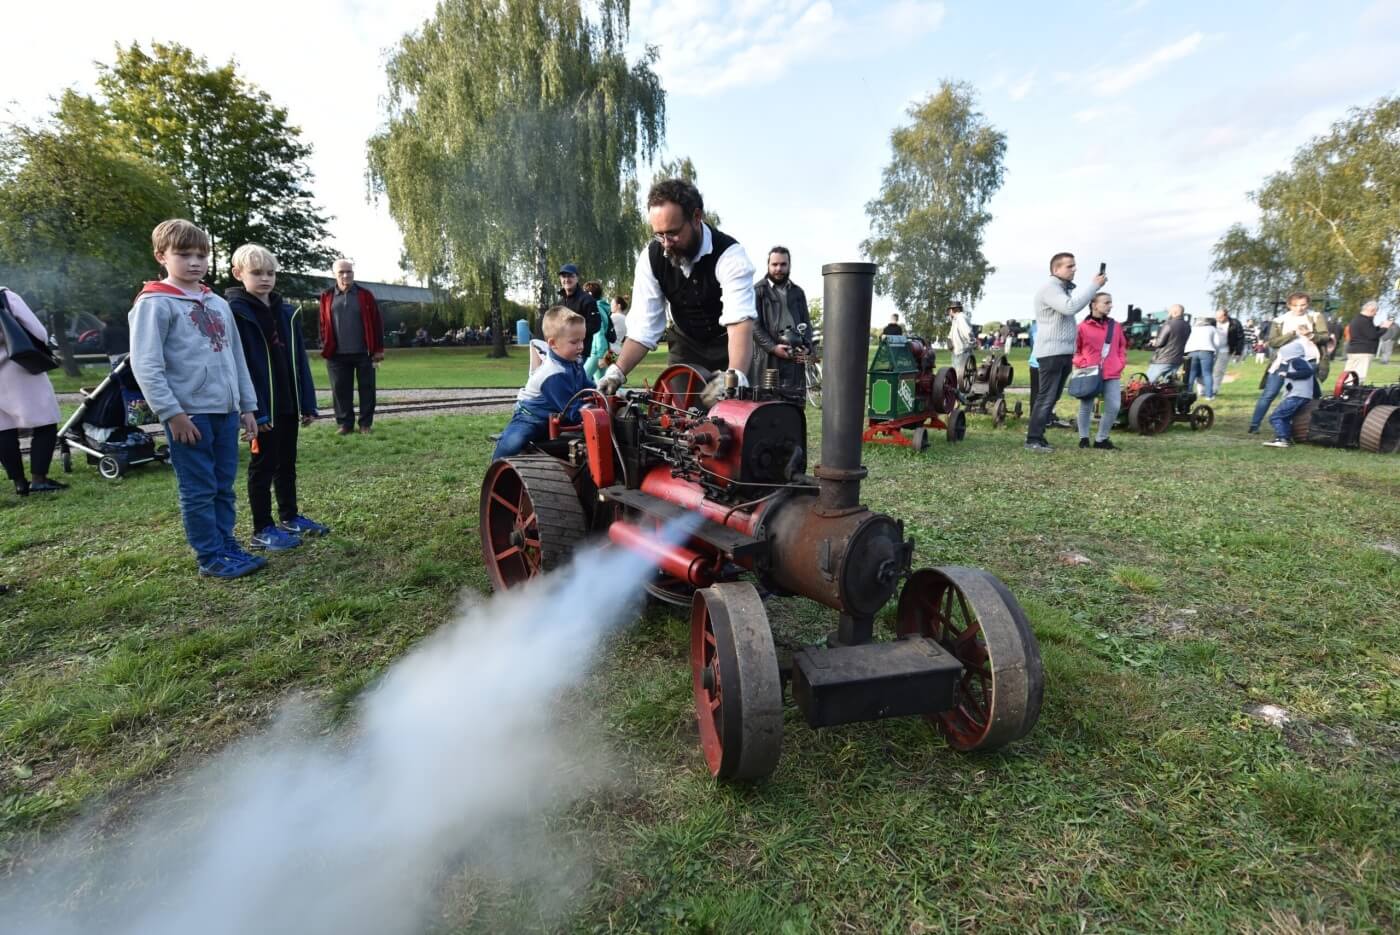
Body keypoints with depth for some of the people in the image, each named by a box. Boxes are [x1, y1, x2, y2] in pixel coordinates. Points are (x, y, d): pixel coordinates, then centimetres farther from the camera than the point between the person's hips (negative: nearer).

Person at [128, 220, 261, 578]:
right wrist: (171, 413, -15)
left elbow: (237, 359, 17)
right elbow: (145, 365, -11)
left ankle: (228, 545, 21)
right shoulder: (156, 303, -5)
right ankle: (211, 556, 10)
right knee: (200, 490, 1)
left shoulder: (219, 304, 14)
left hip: (225, 412, 6)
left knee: (224, 487, 12)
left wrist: (248, 406, 14)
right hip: (189, 414, -6)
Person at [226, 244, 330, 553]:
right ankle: (262, 530, 12)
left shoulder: (287, 311, 9)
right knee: (264, 464, 2)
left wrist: (307, 403, 6)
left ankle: (290, 516, 29)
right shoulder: (235, 312, -9)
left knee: (287, 461, 16)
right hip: (262, 405, -6)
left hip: (288, 402, 6)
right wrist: (254, 409, -20)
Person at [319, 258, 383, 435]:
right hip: (337, 354, 2)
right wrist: (325, 348, 2)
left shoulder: (365, 295, 2)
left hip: (364, 353, -1)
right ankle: (345, 423, 14)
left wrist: (378, 349, -4)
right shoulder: (327, 297, 7)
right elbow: (323, 325, 9)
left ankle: (366, 423, 13)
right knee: (340, 390, 5)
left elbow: (377, 323, 0)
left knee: (366, 388, 4)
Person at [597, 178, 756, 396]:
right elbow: (643, 326, -16)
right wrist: (617, 372, -32)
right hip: (685, 344, 3)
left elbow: (740, 320, -42)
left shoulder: (730, 253, -28)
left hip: (727, 345, -3)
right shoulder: (651, 257, -16)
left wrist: (735, 376, -60)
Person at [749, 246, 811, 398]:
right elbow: (754, 325, -3)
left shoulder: (798, 292, 21)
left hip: (795, 357, 4)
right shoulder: (758, 291, 5)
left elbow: (806, 323, 19)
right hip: (767, 358, -4)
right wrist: (773, 347, -14)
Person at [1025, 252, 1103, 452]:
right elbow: (1070, 307, -23)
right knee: (1046, 397, -11)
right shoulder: (1049, 288, -10)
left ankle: (1038, 435, 16)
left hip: (1064, 353, 10)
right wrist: (1094, 285, -18)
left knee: (1052, 398, 11)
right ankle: (1033, 439, -9)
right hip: (1052, 353, -10)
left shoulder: (1065, 289, 23)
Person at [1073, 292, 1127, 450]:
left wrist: (1120, 364, 7)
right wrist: (1081, 364, -8)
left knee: (1113, 407, -4)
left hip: (1112, 374, 3)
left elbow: (1122, 347, 20)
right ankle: (1083, 438, 19)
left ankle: (1101, 439, 10)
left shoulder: (1115, 326, 11)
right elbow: (1076, 350, 5)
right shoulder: (1083, 326, -2)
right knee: (1086, 407, 4)